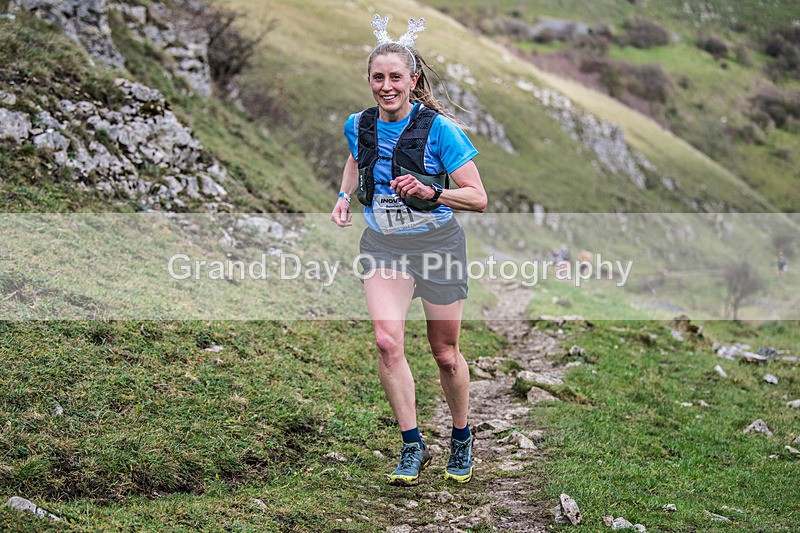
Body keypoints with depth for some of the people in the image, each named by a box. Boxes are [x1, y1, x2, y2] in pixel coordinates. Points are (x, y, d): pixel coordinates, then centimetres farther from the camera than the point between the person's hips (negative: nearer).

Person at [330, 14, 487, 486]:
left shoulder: (439, 129, -15)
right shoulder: (360, 125, -1)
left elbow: (478, 199, -14)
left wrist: (431, 192, -30)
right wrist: (345, 195, 9)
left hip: (437, 244, -3)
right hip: (383, 245, 3)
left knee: (445, 354, 8)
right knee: (387, 340, -18)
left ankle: (462, 439, 33)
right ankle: (413, 447, -5)